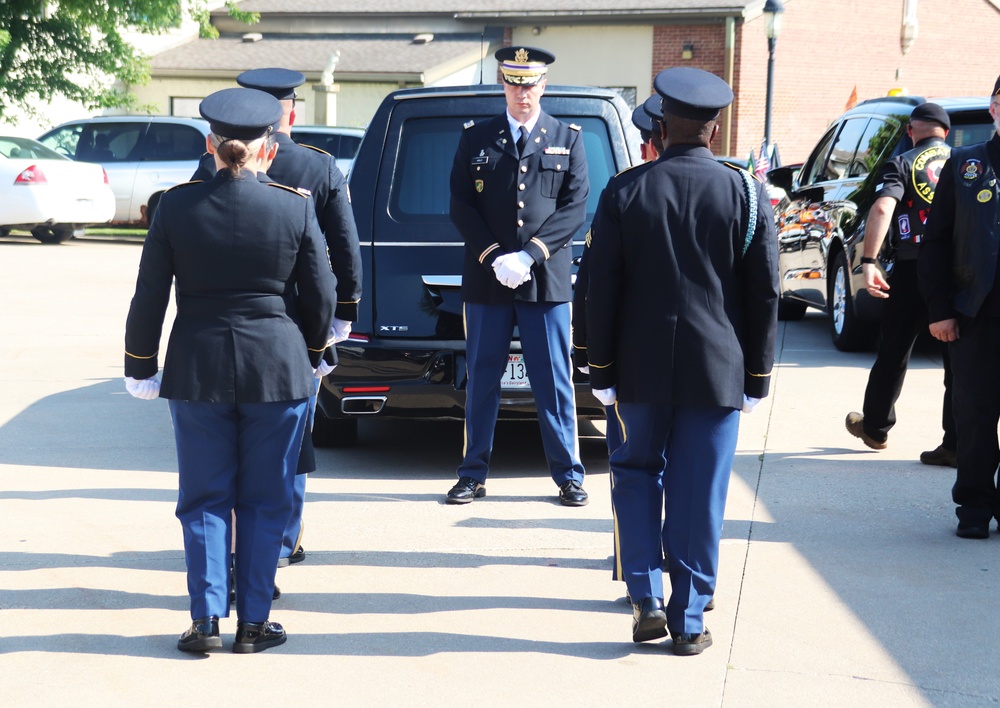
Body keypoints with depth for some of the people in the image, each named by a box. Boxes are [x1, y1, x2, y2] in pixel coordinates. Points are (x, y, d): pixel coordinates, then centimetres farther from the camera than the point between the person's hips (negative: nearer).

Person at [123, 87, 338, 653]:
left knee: (205, 498, 10)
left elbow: (150, 297, -1)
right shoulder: (296, 207, -6)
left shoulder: (177, 205, -5)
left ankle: (206, 620, 8)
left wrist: (141, 366, 10)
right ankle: (254, 622, 12)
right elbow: (322, 296, 1)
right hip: (279, 371, 0)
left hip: (198, 370, 0)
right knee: (265, 500, 9)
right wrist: (312, 354, 18)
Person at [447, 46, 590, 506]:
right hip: (486, 279, 1)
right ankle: (474, 474, 15)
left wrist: (530, 255, -11)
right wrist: (494, 258, -9)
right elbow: (461, 206, 3)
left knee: (554, 382, 2)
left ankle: (568, 476, 11)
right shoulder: (476, 137, 9)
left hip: (547, 279, -1)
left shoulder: (568, 139, 8)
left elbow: (575, 208, 0)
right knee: (482, 380, 6)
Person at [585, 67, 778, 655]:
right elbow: (765, 294, -1)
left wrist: (602, 370, 6)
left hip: (642, 365, 0)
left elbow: (602, 290, -2)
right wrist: (757, 377, 8)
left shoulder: (624, 192, -4)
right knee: (699, 494, 6)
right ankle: (688, 622, 11)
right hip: (717, 369, 0)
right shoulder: (747, 195, -4)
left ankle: (647, 600, 11)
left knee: (638, 474, 18)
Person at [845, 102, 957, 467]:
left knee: (893, 353, 14)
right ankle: (957, 444, 1)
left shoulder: (902, 165, 0)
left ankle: (875, 428, 30)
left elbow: (882, 209, -18)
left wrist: (868, 262, -23)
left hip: (913, 272, -1)